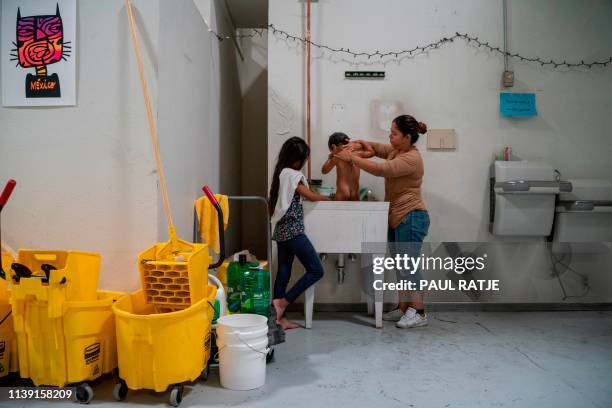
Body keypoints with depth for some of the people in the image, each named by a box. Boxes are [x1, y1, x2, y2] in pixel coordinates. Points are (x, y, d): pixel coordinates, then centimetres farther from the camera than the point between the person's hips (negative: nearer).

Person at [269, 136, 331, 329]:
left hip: (282, 230, 10)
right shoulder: (291, 174, -12)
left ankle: (280, 317, 11)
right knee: (316, 270, -4)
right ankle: (282, 302, -6)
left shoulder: (281, 173, 15)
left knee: (283, 272, 9)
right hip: (293, 231, -10)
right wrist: (328, 198, 11)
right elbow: (311, 196, -5)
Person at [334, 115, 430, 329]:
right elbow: (378, 148, 27)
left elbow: (381, 169, -29)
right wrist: (361, 144, 4)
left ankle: (419, 313, 4)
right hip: (398, 219, 10)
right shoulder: (396, 150, 11)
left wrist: (352, 158, -22)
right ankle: (403, 308, 22)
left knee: (408, 266, -6)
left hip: (411, 219, -10)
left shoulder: (411, 158, -19)